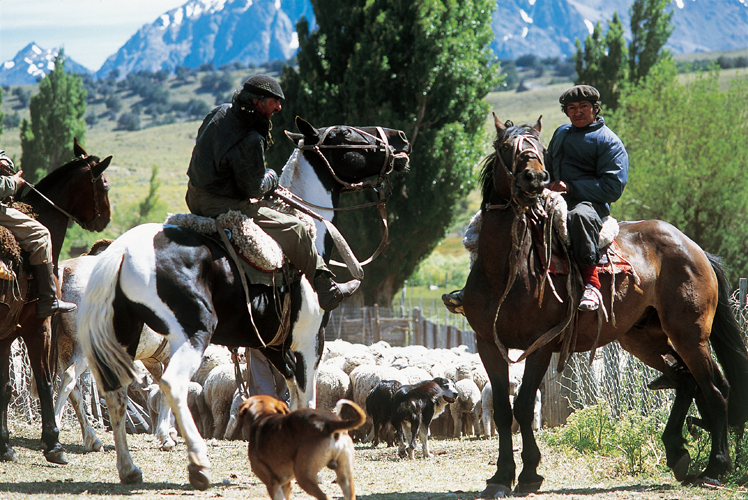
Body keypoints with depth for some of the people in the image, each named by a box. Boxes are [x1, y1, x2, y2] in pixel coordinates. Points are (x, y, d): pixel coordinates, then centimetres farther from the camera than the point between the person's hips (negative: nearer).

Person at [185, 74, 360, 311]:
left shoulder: (220, 113, 2)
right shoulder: (249, 141, -25)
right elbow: (253, 189, -17)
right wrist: (271, 178, 6)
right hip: (223, 206, -10)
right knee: (294, 230, 0)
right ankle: (327, 291, 10)